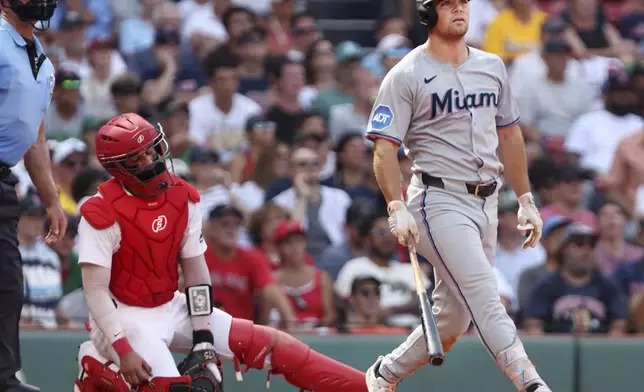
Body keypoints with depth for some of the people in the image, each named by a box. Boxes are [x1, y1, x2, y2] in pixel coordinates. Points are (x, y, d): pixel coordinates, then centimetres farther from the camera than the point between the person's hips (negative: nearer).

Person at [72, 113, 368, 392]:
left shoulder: (182, 198, -2)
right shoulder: (103, 212, -19)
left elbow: (196, 272, 3)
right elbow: (95, 289, -21)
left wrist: (203, 340, -2)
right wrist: (123, 350, -28)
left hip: (171, 309, 6)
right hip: (125, 317, -6)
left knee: (264, 343, -1)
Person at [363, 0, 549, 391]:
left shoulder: (491, 66, 13)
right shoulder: (407, 76, -5)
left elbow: (509, 134, 21)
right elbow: (384, 146, -9)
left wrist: (526, 200, 18)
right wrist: (397, 208, -21)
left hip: (485, 203, 7)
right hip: (441, 201, -7)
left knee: (454, 317, 9)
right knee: (485, 297, -19)